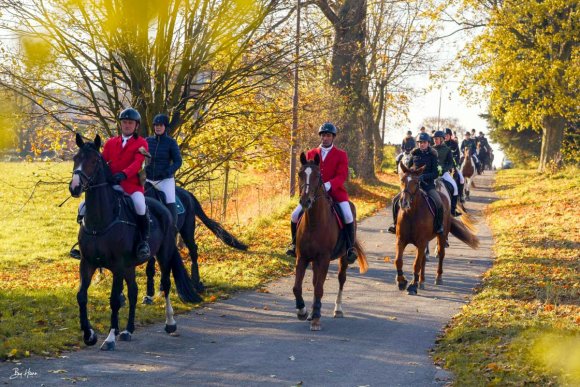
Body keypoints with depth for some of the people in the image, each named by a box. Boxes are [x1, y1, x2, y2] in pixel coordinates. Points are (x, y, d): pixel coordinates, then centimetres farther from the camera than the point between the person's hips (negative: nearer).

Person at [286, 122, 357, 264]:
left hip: (335, 192, -3)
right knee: (296, 215, -11)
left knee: (348, 216, -26)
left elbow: (342, 176, -10)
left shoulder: (341, 155, 0)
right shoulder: (311, 154, 9)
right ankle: (295, 244, 11)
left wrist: (328, 185, -28)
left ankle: (351, 247, -9)